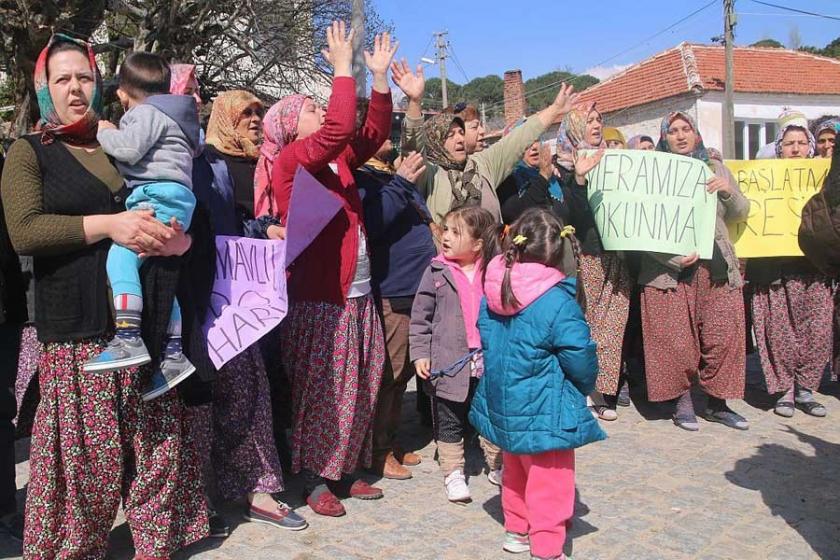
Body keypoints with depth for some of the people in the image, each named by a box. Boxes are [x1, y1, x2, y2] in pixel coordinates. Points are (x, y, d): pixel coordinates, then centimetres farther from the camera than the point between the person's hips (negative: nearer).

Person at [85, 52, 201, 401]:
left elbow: (129, 148, -15)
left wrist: (105, 133, 3)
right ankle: (174, 353, 13)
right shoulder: (165, 114, 31)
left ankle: (129, 338, -36)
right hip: (169, 200, 11)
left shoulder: (148, 112, 0)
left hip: (161, 194, -11)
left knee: (121, 253, -25)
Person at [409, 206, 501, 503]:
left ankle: (497, 466, 34)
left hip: (488, 360, 2)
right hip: (450, 363, -2)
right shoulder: (437, 272, -4)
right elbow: (420, 316, -3)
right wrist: (420, 353, -9)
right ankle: (453, 473, 23)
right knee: (449, 421, 8)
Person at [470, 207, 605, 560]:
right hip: (545, 411, -7)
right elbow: (580, 356, -17)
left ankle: (516, 531, 39)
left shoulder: (493, 291, -4)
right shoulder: (558, 301, -23)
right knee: (550, 481, 8)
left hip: (503, 404, 7)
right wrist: (586, 386, 4)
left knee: (515, 469, 25)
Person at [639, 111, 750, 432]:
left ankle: (716, 403, 13)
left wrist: (729, 192, -5)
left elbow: (739, 214, 16)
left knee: (725, 333, 0)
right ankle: (682, 402, 11)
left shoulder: (715, 169, 17)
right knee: (675, 336, -5)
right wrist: (675, 257, -18)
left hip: (716, 265, 4)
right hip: (668, 266, -3)